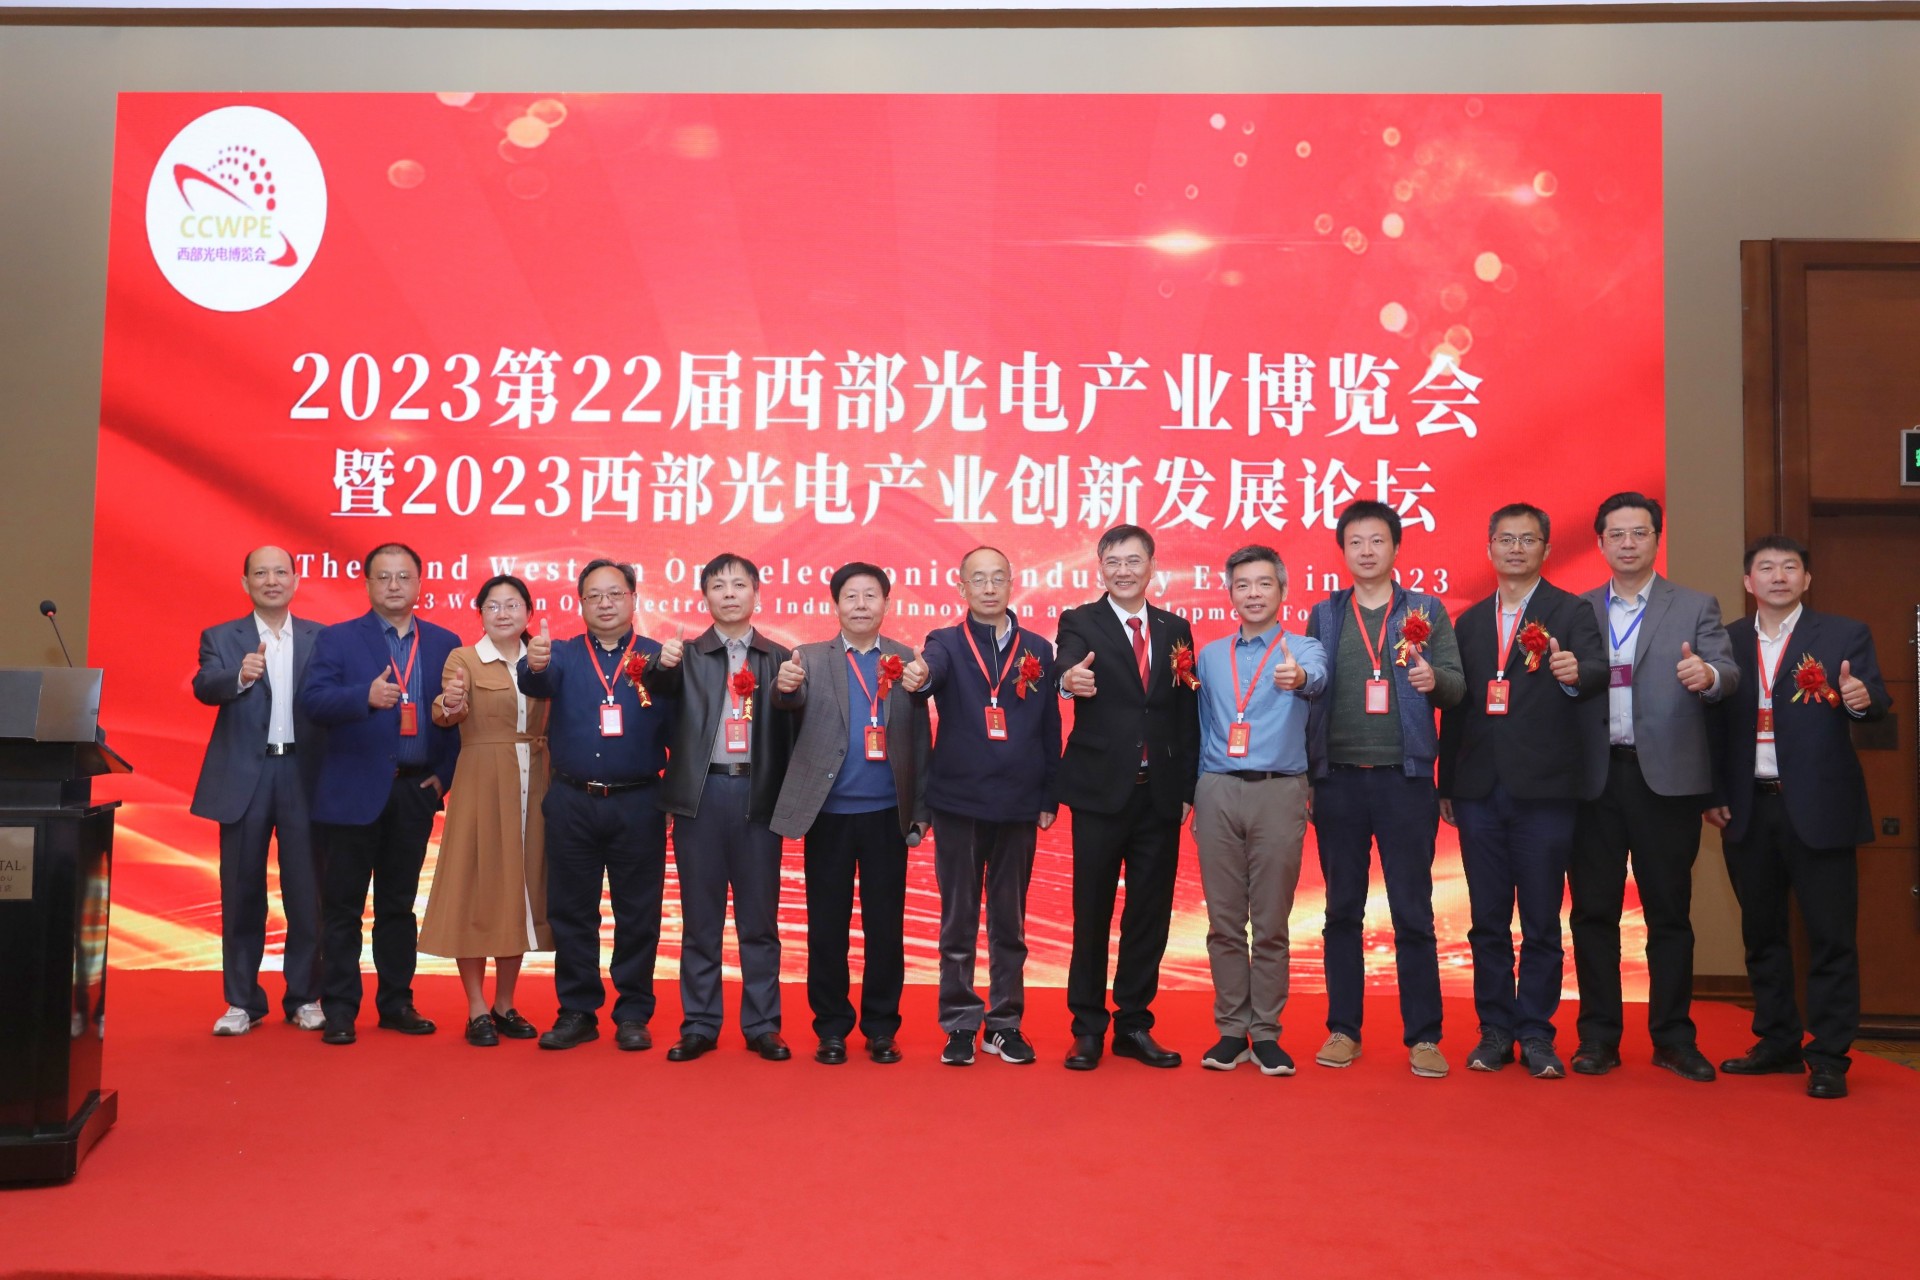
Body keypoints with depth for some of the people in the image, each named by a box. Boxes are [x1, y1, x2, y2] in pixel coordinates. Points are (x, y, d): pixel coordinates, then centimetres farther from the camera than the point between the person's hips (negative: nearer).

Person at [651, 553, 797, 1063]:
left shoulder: (779, 658, 10)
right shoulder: (687, 656, 8)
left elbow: (791, 730, 5)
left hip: (757, 794, 0)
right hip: (702, 793, 0)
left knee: (759, 918, 6)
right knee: (700, 918, 6)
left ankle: (762, 1026, 15)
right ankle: (698, 1026, 16)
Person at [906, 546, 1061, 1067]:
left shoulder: (1038, 650, 6)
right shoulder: (947, 643, 1)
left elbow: (1050, 728, 7)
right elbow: (932, 666, -23)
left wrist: (1050, 797, 4)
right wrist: (919, 674, -47)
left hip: (1018, 805, 2)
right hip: (959, 802, -1)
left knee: (1009, 921, 10)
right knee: (958, 921, 6)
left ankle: (1005, 1024, 21)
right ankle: (959, 1025, 16)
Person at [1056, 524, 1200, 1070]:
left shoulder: (1176, 630, 10)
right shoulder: (1080, 622, 0)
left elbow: (1187, 714, 9)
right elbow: (1069, 667, -22)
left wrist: (1187, 788, 3)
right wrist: (1071, 679, -45)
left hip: (1161, 794, 3)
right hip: (1101, 789, -3)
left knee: (1151, 913, 9)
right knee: (1091, 913, 4)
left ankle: (1133, 1025, 21)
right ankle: (1088, 1028, 17)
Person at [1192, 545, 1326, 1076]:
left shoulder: (1302, 649, 4)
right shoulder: (1209, 656, 15)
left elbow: (1317, 677, -20)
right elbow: (1199, 726, 16)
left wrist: (1299, 677, -43)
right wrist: (1193, 791, 7)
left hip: (1278, 793, -2)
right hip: (1218, 791, 3)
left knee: (1271, 922, 2)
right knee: (1224, 920, 5)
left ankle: (1266, 1032, 12)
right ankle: (1231, 1030, 15)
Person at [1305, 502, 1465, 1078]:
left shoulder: (1426, 611, 6)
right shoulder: (1323, 615, 9)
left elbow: (1457, 686, -1)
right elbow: (1308, 690, 6)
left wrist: (1435, 679, -25)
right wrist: (1306, 772, -2)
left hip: (1404, 777, -1)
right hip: (1338, 778, 2)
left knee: (1413, 913, 1)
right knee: (1342, 911, 8)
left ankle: (1423, 1037, 10)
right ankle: (1343, 1029, 17)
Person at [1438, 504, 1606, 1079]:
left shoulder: (1571, 612, 2)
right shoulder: (1470, 621, 14)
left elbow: (1597, 670, -16)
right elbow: (1455, 704, 13)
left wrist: (1576, 674, -40)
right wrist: (1445, 783, 11)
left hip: (1544, 789, -3)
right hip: (1480, 791, 4)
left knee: (1541, 921, 2)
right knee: (1487, 920, 8)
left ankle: (1536, 1033, 13)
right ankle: (1495, 1030, 18)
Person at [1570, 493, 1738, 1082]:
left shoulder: (1695, 607, 6)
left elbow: (1728, 674, -7)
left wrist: (1708, 675, -29)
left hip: (1665, 776, -1)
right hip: (1593, 776, 1)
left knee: (1669, 912, 6)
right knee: (1593, 910, 5)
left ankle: (1673, 1038, 17)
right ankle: (1598, 1038, 14)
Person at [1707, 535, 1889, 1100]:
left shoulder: (1844, 635, 1)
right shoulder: (1727, 641, 8)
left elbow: (1875, 704, -10)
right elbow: (1715, 722, 8)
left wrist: (1863, 699, -33)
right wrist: (1712, 795, 3)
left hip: (1818, 807, -3)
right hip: (1749, 809, 3)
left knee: (1831, 936, 0)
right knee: (1761, 932, 12)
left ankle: (1829, 1059, 9)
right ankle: (1779, 1043, 25)